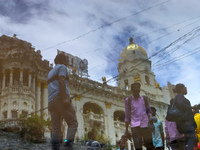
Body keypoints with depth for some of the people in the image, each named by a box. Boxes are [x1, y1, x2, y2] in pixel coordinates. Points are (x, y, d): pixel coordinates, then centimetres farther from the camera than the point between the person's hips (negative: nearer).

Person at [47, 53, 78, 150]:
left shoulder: (50, 72, 32)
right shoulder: (62, 67, 8)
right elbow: (61, 81, -10)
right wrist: (65, 98, -19)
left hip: (51, 101, 8)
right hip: (60, 97, -8)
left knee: (56, 128, -1)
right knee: (73, 123, -8)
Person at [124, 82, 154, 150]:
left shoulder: (144, 98, 13)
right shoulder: (128, 100, 9)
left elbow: (149, 110, 18)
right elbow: (127, 116, 11)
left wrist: (149, 119, -3)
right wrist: (126, 130, 8)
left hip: (145, 125, 2)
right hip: (135, 126, -2)